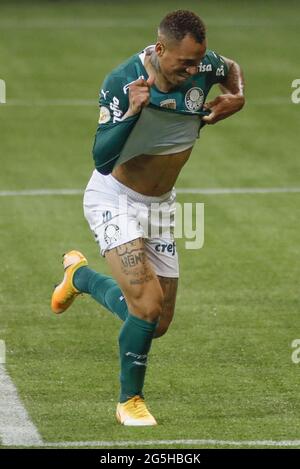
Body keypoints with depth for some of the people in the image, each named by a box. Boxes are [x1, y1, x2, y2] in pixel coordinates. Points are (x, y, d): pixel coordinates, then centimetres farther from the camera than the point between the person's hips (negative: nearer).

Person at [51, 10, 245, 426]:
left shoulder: (204, 66, -14)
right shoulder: (121, 84, -27)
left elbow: (231, 68, 13)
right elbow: (103, 162, -33)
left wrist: (236, 97, -8)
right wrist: (132, 112, -45)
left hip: (160, 204, 6)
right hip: (115, 200, -6)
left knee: (158, 324, 9)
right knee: (147, 303, -23)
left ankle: (80, 275, 36)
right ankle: (130, 401, 1)